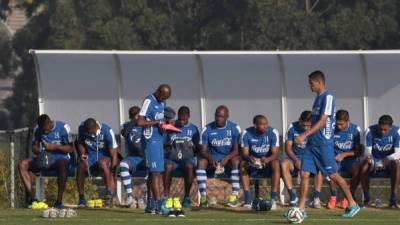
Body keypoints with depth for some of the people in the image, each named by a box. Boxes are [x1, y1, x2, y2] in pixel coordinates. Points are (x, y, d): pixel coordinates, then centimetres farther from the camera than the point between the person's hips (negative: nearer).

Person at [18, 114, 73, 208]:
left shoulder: (63, 128, -8)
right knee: (22, 165, -19)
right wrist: (39, 152, -13)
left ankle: (59, 200, -35)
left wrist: (55, 146, -21)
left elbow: (70, 148, -6)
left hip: (60, 158, -4)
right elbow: (34, 146, 11)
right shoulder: (37, 129, 3)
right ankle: (30, 196, -24)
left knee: (63, 165, -41)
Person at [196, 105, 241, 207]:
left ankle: (234, 195, -36)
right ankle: (203, 196, -32)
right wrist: (210, 159, -27)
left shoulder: (234, 128, -3)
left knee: (236, 161, -35)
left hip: (228, 158, -1)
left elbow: (236, 150, -6)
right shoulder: (207, 129, -2)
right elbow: (203, 150, -6)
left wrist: (227, 158, -26)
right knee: (201, 162, -30)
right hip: (212, 159, 1)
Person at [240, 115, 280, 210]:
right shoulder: (246, 133, -10)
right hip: (253, 162, 1)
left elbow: (275, 153, -17)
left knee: (275, 164, -34)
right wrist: (249, 158, -38)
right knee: (242, 164, -30)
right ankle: (248, 199, -31)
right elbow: (245, 153, -12)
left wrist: (267, 159, -41)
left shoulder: (273, 132, -13)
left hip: (268, 161, -1)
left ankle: (273, 199, -33)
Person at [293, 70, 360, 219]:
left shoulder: (328, 97, -12)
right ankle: (301, 209, 0)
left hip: (324, 144, -8)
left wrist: (304, 135, -23)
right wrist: (307, 137, 19)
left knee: (333, 175, -1)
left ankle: (353, 205, 10)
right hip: (312, 144, 8)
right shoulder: (318, 98, 15)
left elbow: (322, 121, -19)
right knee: (304, 174, 0)